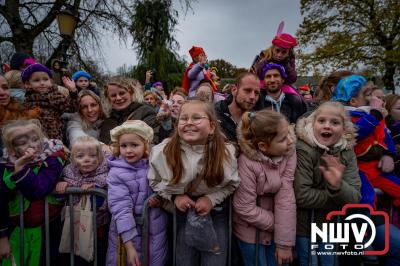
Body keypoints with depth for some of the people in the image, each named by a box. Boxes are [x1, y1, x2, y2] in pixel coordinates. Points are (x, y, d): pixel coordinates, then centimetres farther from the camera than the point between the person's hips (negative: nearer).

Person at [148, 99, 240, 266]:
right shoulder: (163, 152, -20)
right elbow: (154, 181, -2)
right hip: (182, 212, 1)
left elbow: (232, 184, -3)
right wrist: (174, 196, -17)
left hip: (216, 213, 0)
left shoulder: (225, 153, -21)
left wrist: (212, 198, -18)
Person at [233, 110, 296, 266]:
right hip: (251, 230, -4)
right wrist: (278, 224, -12)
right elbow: (245, 208, -23)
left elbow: (286, 197, -18)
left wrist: (285, 242, -16)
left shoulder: (289, 153, -15)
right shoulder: (247, 163, -29)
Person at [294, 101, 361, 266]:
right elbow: (302, 197, -26)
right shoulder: (303, 149, -21)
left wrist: (337, 186, -33)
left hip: (331, 225, 5)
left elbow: (355, 199, -12)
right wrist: (339, 200, -14)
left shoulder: (347, 153, -6)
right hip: (304, 226, -5)